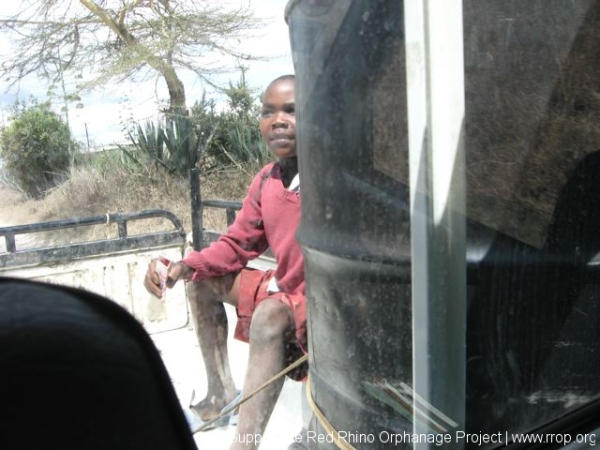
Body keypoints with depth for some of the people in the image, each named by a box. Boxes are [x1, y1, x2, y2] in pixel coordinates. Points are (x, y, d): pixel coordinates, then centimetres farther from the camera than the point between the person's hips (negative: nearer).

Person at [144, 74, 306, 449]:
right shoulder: (265, 182, 3)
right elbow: (237, 244, 10)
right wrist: (185, 267, -6)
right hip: (284, 290, 9)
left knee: (271, 315, -39)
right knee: (202, 281, 14)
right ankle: (223, 392, 14)